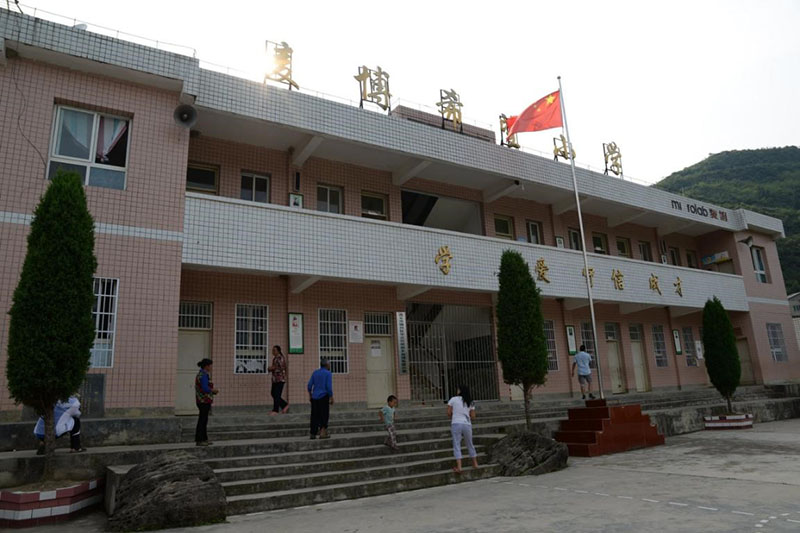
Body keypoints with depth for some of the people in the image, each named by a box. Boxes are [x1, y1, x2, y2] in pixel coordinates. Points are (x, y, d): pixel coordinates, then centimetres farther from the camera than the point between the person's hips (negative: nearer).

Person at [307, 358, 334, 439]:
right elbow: (329, 387, -13)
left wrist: (310, 395, 16)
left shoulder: (315, 372, 10)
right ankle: (323, 433, -5)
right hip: (323, 396, -5)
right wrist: (331, 398, -7)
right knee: (324, 415, 2)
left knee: (314, 415, 10)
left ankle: (313, 434, 10)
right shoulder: (328, 373, -5)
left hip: (314, 397, 5)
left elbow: (310, 385, 7)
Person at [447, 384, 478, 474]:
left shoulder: (453, 399, 1)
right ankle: (475, 464, 30)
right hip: (467, 424, 3)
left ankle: (459, 467, -9)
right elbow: (473, 417, 9)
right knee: (470, 445, 20)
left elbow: (448, 413, -1)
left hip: (456, 424, -3)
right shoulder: (470, 402, 11)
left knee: (456, 446, 0)